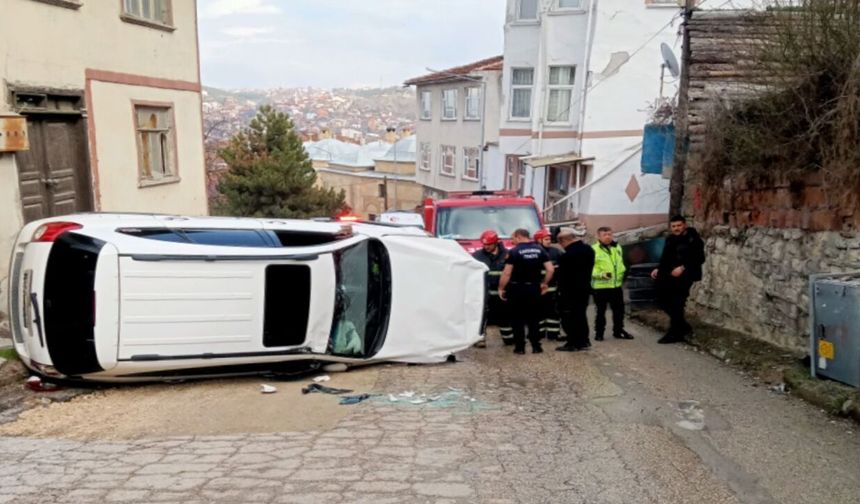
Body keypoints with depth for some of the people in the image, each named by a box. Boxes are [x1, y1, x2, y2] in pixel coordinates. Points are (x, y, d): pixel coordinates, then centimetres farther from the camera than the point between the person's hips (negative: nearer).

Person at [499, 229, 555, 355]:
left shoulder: (514, 251, -9)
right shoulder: (539, 249, 4)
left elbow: (507, 273, -13)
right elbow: (550, 269, 0)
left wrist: (501, 288, -3)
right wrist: (545, 283, 13)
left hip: (517, 288, -4)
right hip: (534, 287, 4)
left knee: (517, 318, 5)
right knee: (534, 318, 12)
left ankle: (520, 346, 6)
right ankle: (536, 345, 11)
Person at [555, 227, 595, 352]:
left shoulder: (567, 255, -24)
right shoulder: (589, 249, 4)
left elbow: (563, 276, -18)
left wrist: (561, 290, -10)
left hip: (570, 291, -9)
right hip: (584, 288, 9)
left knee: (569, 317, 1)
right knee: (581, 315, 17)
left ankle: (573, 343, 3)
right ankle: (583, 341, 22)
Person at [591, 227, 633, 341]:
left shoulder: (617, 248, 11)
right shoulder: (594, 250, -11)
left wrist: (623, 272, 9)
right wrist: (601, 274, -26)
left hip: (616, 285, 6)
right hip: (600, 286, -6)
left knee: (619, 310, 13)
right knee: (601, 311, 5)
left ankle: (618, 331, 27)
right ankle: (599, 333, 17)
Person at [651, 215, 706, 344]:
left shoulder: (693, 239, -7)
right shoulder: (670, 240, 15)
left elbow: (699, 259, -15)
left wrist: (683, 267, -25)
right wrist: (658, 269, 3)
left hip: (684, 276, -8)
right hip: (669, 275, 8)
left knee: (676, 304, -7)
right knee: (662, 299, 10)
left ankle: (675, 333, 4)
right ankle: (683, 326, 25)